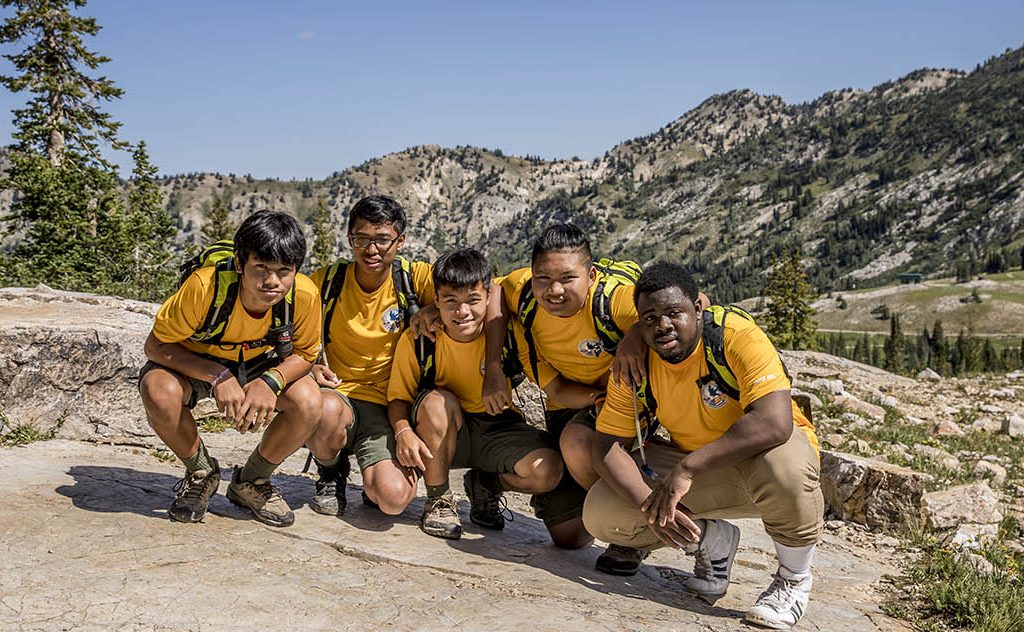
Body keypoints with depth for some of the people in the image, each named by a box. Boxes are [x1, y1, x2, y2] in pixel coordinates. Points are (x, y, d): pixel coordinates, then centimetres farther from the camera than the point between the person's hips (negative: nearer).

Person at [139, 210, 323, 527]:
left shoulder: (304, 295, -28)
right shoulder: (205, 286, -35)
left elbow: (304, 354, -11)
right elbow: (156, 346, -23)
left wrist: (270, 381, -32)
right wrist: (218, 377, -36)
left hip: (259, 367, 2)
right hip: (194, 365, -1)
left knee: (308, 402, -26)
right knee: (159, 391, -34)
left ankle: (251, 480, 4)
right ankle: (201, 472, -1)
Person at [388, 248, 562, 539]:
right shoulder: (417, 340, -15)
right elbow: (399, 397, -7)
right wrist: (404, 431, -27)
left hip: (498, 430, 0)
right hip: (442, 435, 0)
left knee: (548, 470, -27)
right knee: (436, 401, -34)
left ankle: (485, 483, 8)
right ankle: (438, 499, -10)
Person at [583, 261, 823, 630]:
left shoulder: (737, 336, -27)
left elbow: (774, 423, -41)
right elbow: (607, 446, -10)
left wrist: (687, 469, -41)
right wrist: (651, 505, -27)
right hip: (690, 466, 4)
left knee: (781, 460, -41)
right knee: (600, 515, -15)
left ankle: (795, 579, -9)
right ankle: (712, 539, 12)